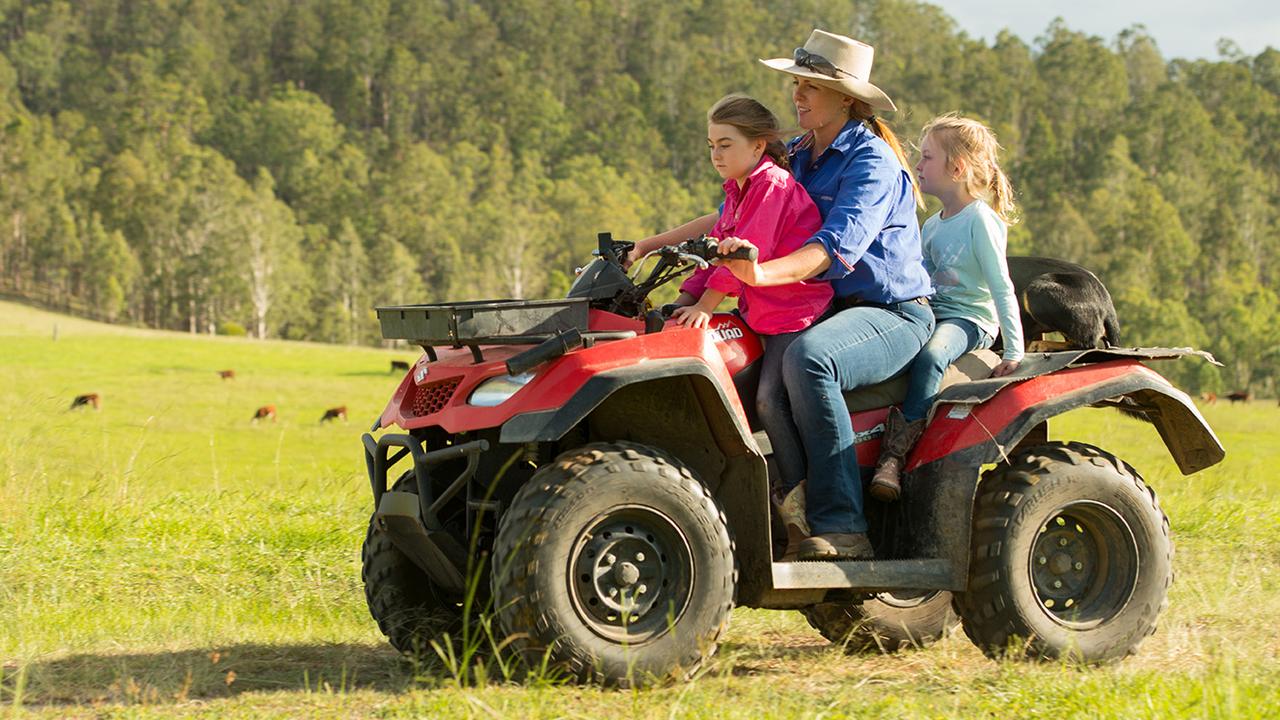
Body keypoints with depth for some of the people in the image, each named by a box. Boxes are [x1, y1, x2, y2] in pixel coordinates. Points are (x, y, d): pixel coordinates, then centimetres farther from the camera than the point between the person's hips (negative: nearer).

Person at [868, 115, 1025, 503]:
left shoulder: (981, 220, -7)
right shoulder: (932, 226, 17)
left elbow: (1002, 288, -11)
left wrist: (1014, 352, -15)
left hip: (969, 319, -8)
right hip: (929, 312, 8)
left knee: (929, 355, -38)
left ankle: (894, 454, -42)